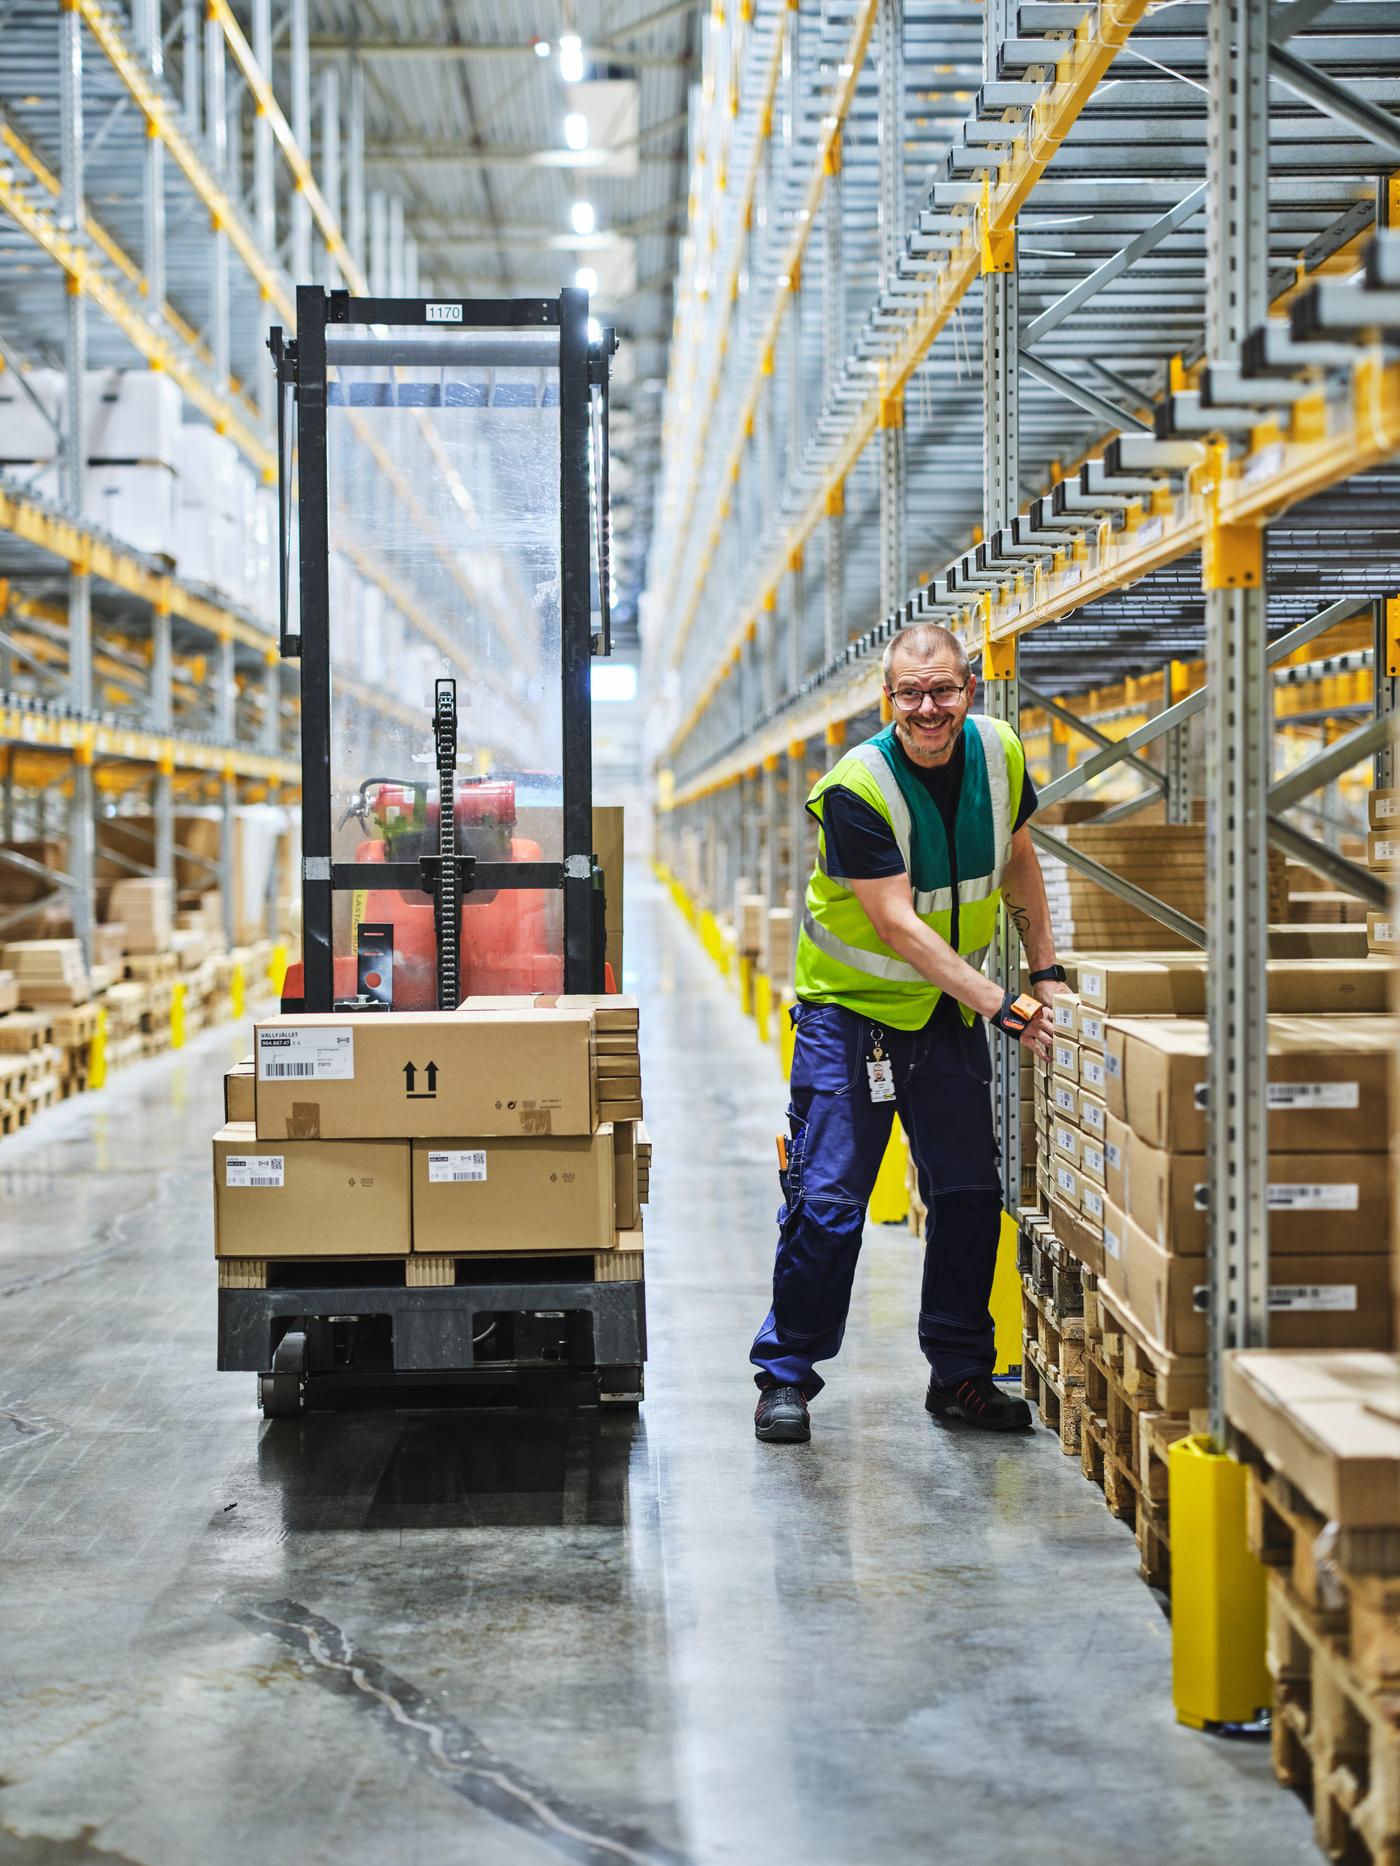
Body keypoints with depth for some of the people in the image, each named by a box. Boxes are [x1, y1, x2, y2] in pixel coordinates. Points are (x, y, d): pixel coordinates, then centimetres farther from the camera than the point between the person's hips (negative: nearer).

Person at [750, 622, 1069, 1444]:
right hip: (852, 1007, -5)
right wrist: (1001, 1006, -35)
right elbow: (899, 924, -29)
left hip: (952, 1009, 5)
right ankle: (786, 1376, 7)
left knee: (971, 1193, 7)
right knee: (828, 1200, -6)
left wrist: (1046, 970, 8)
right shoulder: (856, 789, -24)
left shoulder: (999, 754, -7)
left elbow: (1017, 861, 11)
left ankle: (961, 1374, 20)